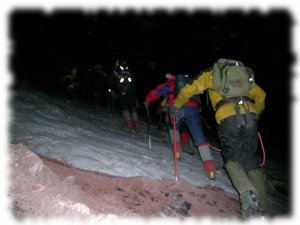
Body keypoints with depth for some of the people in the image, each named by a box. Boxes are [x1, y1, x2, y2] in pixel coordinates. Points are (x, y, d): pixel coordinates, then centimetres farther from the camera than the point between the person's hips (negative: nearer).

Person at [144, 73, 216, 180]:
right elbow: (198, 99, 35)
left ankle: (177, 150, 16)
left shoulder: (171, 84, 23)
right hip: (192, 108, 2)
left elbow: (157, 91, 25)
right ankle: (210, 166, -12)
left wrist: (147, 100, 40)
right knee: (200, 138, -2)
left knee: (173, 127, 30)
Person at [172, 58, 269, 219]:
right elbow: (261, 96, 31)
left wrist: (176, 106, 37)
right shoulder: (244, 73, 31)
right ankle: (263, 208, 6)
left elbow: (187, 91, 20)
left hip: (228, 117, -3)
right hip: (250, 116, 4)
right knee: (250, 160, 11)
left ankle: (247, 192, -18)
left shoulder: (210, 74, 22)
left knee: (232, 159, 9)